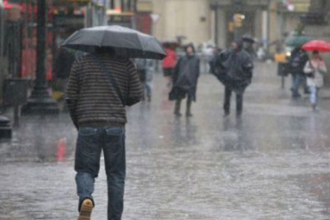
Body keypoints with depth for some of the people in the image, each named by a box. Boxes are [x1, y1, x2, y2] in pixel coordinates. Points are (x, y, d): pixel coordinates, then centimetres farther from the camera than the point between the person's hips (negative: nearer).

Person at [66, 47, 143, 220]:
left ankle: (85, 198, -23)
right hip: (116, 126, 0)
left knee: (85, 170, 7)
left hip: (88, 126, 0)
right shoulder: (126, 64, 4)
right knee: (116, 175, 9)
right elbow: (136, 96, 3)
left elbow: (71, 98, 4)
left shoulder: (81, 63, 4)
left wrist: (77, 123, 18)